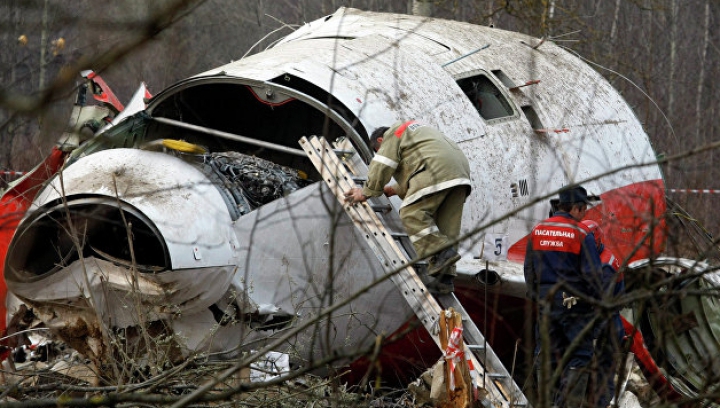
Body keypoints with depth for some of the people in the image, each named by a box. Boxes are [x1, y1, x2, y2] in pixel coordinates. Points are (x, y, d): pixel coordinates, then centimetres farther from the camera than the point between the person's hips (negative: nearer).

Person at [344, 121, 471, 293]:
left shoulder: (392, 134, 12)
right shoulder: (416, 131, 40)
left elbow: (381, 167, 3)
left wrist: (366, 192, 10)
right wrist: (397, 190, 43)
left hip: (436, 171, -9)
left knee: (412, 213, -11)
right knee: (446, 224, 5)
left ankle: (442, 251, -25)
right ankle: (444, 277, -3)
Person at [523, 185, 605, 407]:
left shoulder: (537, 231, 6)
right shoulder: (581, 234, -11)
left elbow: (529, 269, 12)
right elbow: (591, 273, -12)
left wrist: (535, 295, 21)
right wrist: (600, 299, 0)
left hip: (545, 303, 5)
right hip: (574, 303, -5)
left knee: (546, 355, 13)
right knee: (579, 356, 1)